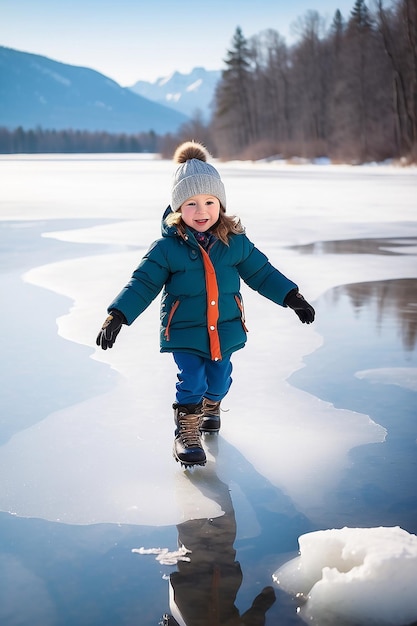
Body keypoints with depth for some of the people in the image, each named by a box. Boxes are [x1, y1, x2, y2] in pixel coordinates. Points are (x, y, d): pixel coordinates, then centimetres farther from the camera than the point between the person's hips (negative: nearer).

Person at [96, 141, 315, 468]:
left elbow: (262, 272, 4)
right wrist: (117, 317, -19)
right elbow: (143, 283, -11)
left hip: (225, 329, 3)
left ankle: (211, 408, 48)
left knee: (220, 378, 16)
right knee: (191, 383, -8)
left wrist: (293, 297, 1)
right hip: (184, 332, -3)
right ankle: (186, 434, 11)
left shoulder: (236, 242, -5)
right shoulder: (167, 247, -12)